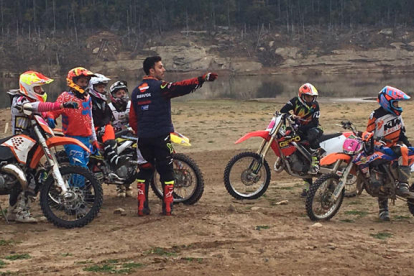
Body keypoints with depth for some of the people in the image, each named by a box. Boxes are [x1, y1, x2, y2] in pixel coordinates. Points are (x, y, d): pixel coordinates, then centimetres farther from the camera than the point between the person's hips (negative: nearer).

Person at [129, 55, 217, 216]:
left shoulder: (136, 91, 12)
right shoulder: (160, 87, -9)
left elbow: (132, 118, 14)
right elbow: (180, 87, -26)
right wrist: (202, 79, -30)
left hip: (143, 137, 6)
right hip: (161, 137, -6)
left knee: (144, 171, 13)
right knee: (166, 171, 3)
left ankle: (142, 207, 10)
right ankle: (167, 207, 3)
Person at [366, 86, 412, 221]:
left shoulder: (397, 113, 8)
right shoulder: (375, 116, -7)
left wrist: (406, 141, 16)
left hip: (396, 144, 3)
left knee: (403, 150, -34)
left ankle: (403, 184, -37)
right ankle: (383, 208, 0)